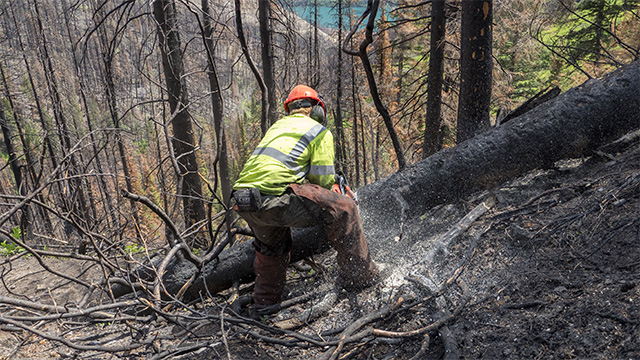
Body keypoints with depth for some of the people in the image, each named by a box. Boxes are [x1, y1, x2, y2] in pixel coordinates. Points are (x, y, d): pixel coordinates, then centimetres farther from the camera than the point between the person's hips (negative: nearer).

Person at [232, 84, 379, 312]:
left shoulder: (277, 126, 28)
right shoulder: (320, 132, 7)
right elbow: (323, 180, 1)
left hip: (243, 201, 8)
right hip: (273, 197, -8)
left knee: (271, 246, 33)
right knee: (342, 209, 2)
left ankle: (265, 301, 42)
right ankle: (359, 275, 7)